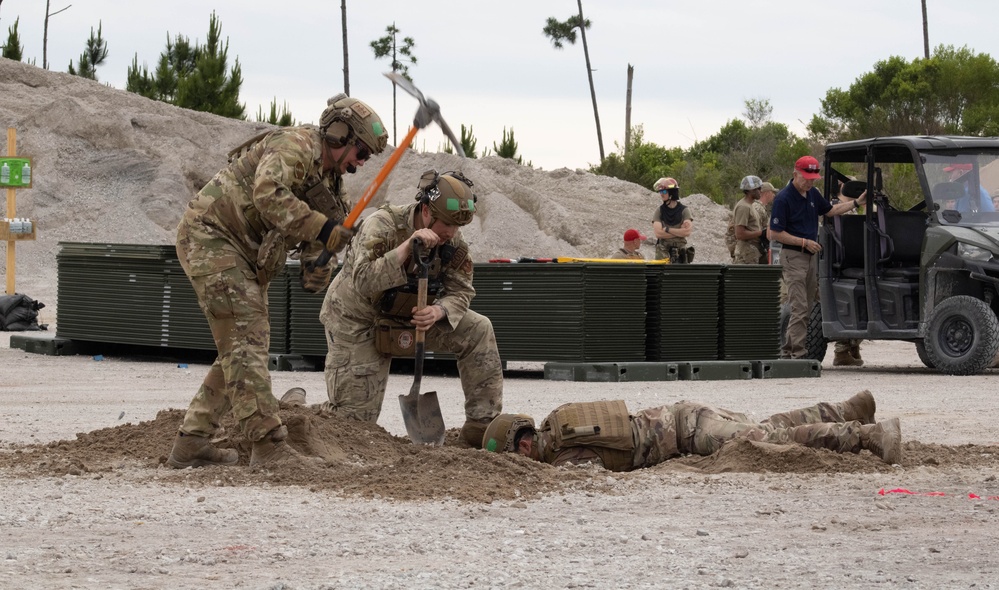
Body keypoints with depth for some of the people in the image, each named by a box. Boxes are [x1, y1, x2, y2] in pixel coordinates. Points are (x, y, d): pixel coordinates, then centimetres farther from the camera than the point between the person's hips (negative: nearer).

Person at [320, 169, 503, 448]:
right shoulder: (382, 225, -27)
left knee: (478, 331, -13)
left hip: (406, 319, 5)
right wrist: (406, 248, -47)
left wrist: (438, 311, -30)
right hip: (358, 322, -5)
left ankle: (483, 425, -9)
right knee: (353, 419, -6)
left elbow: (460, 291, -6)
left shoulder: (453, 242, -9)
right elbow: (362, 282, -38)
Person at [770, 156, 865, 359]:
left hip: (810, 257, 8)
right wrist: (805, 242, -16)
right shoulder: (783, 198, -14)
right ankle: (798, 354, -12)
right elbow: (775, 233, -14)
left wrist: (857, 203, 16)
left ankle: (788, 350, 17)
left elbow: (830, 210, 26)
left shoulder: (812, 194, 11)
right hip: (793, 257, -8)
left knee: (807, 308, 10)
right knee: (800, 308, -12)